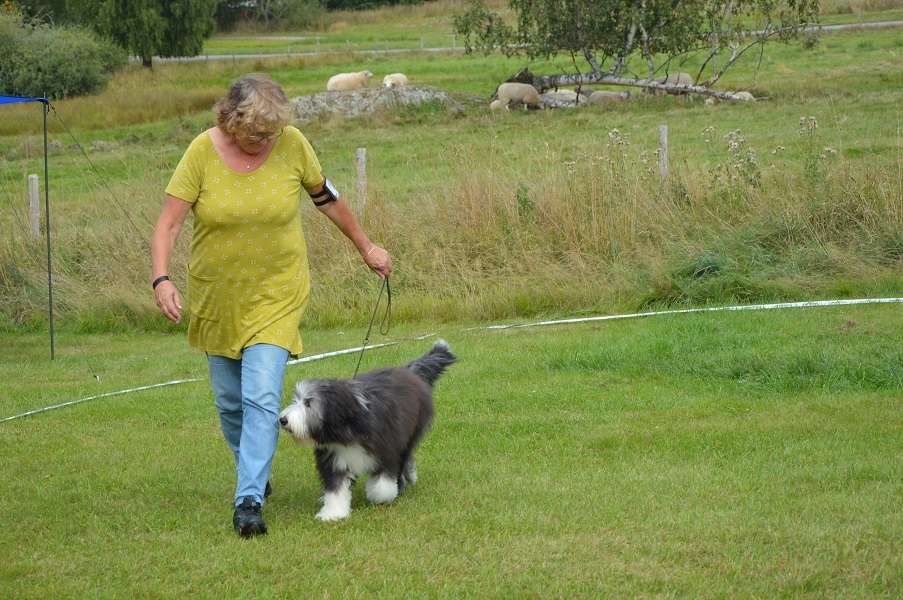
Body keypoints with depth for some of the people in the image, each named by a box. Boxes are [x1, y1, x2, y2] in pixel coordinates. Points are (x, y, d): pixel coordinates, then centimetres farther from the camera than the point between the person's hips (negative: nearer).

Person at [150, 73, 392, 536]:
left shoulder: (291, 144, -10)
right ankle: (255, 475, 36)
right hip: (216, 297, 2)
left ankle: (249, 501, -16)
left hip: (275, 295, -1)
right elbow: (169, 221, -14)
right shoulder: (203, 152, -13)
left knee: (261, 397, -14)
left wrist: (365, 247, 17)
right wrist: (161, 279, -29)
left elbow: (325, 197, 7)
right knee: (230, 402, 12)